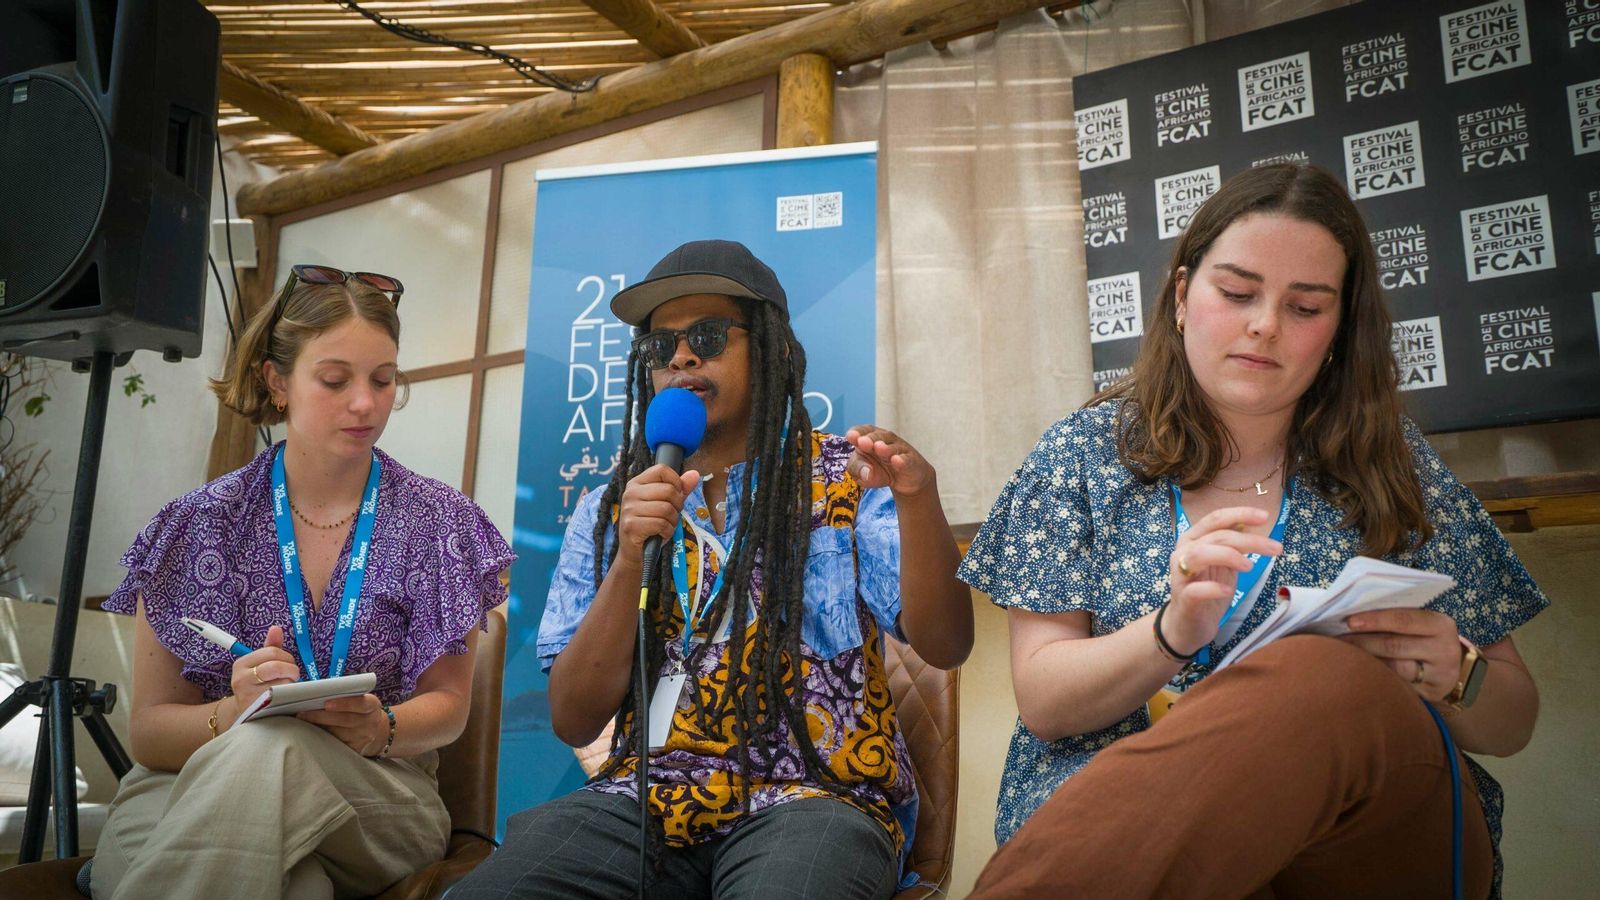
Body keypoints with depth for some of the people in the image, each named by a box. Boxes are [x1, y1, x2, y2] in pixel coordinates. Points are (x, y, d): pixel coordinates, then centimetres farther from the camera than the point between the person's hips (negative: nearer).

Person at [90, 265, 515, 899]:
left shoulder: (439, 523, 2)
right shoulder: (202, 523, 2)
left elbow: (447, 706, 6)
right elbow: (149, 729, 3)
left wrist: (379, 729, -18)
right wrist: (233, 713, -20)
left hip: (377, 793, 1)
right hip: (190, 789, 0)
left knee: (270, 752, -35)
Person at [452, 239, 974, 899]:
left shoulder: (846, 478, 5)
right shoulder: (609, 511, 10)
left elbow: (944, 646, -7)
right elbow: (573, 721, 2)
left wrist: (918, 496, -24)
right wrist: (629, 562, -12)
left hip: (814, 795, -2)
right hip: (645, 796, 3)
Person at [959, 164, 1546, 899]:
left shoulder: (1392, 467, 10)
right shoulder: (1084, 453, 6)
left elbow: (1510, 725, 14)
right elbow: (1041, 702, 0)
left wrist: (1454, 677, -10)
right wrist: (1171, 632, -19)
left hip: (1377, 834, 3)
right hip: (1119, 826, -2)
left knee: (1325, 673, -33)